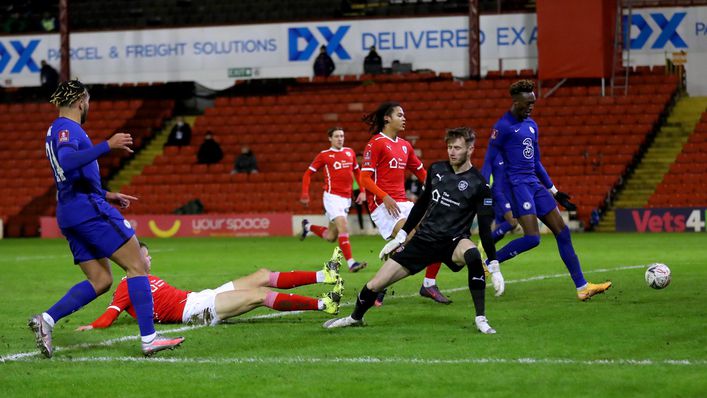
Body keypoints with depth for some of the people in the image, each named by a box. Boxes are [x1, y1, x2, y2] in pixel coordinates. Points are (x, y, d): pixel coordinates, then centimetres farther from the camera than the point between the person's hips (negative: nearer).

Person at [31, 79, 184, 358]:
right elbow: (67, 161, -31)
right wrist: (108, 146, -33)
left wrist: (106, 196, 33)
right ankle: (149, 339, -13)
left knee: (100, 281, 8)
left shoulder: (57, 131, 22)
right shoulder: (66, 129, -9)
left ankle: (46, 320, -6)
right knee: (137, 266, -7)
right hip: (89, 209, -10)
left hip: (70, 214, 10)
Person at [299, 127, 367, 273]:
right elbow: (308, 174, 3)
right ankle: (351, 263, -25)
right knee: (343, 227, -22)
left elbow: (357, 172, 23)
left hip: (346, 198, 6)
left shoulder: (350, 152, 11)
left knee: (331, 236, 10)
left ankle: (308, 226, 36)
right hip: (332, 196, -6)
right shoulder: (324, 155, -2)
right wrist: (305, 195, -5)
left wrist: (362, 191, 14)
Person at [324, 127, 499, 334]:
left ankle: (481, 319, -27)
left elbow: (485, 228, -8)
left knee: (472, 254, -41)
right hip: (423, 239, 4)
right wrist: (401, 236, 17)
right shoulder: (436, 170, 4)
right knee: (374, 286, -2)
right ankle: (355, 318, 31)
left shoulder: (478, 184, -10)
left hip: (453, 242, -4)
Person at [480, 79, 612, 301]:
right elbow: (489, 161, -9)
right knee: (532, 237, -20)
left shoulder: (532, 125, 17)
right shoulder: (503, 126, -8)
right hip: (517, 185, -8)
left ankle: (582, 288, 4)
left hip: (534, 183, 8)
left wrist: (554, 191, 25)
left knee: (562, 232, 3)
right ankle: (492, 263, 0)